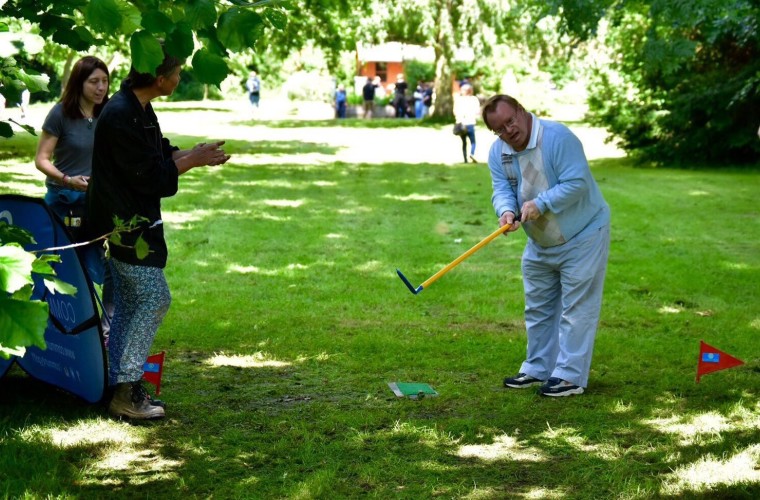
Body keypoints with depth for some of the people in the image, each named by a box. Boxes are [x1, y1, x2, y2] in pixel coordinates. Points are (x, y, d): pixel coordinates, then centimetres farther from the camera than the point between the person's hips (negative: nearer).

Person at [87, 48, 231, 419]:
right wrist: (193, 160, -13)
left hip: (130, 224, 11)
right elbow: (148, 176, -23)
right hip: (124, 225, -11)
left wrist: (194, 155, 2)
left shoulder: (139, 110, 11)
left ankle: (121, 388, 20)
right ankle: (126, 392, -4)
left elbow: (158, 155, 19)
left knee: (128, 305, 13)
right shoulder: (121, 116, -23)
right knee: (155, 299, -9)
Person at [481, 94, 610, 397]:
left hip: (582, 237, -8)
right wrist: (506, 211, -30)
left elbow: (577, 182, -30)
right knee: (538, 308, 16)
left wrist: (540, 204, -34)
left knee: (576, 308, -5)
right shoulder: (498, 152, -2)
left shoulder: (557, 137, -25)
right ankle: (538, 369, 28)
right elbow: (502, 189, -8)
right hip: (539, 244, 8)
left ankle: (570, 376, -1)